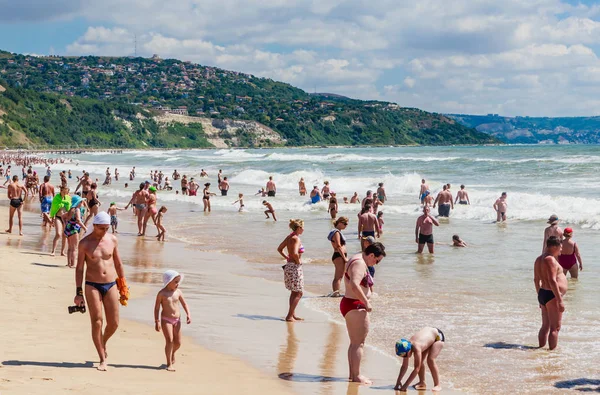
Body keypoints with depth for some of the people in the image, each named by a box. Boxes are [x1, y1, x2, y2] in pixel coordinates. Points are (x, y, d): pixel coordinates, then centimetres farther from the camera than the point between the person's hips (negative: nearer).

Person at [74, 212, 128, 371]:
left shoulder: (112, 240, 4)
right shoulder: (85, 243, -4)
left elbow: (118, 264, 13)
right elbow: (79, 268, -2)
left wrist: (123, 286, 14)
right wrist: (78, 292, -6)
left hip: (111, 285, 3)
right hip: (92, 286, -3)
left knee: (114, 323, 2)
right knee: (97, 322, -6)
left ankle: (103, 343, 33)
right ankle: (103, 359, 1)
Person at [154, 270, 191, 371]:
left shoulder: (178, 292, 2)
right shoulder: (162, 293, -10)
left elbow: (184, 304, 10)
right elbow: (157, 308, -7)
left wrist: (188, 314, -3)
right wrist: (157, 321, -11)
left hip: (177, 320, 4)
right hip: (166, 320, -4)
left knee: (178, 343, 7)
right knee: (169, 340, -15)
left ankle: (172, 352, 42)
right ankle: (169, 364, -7)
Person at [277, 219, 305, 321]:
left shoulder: (289, 237, 9)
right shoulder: (296, 238, -18)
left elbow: (279, 249, 19)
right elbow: (295, 253, -32)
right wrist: (298, 261, -15)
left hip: (289, 266, 9)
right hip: (295, 267, -9)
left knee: (294, 292, 19)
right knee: (298, 293, -1)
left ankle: (293, 314, 25)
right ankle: (289, 316, -3)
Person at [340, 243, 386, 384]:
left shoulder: (356, 260, 15)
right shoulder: (360, 264, -18)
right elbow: (354, 285, -33)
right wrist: (366, 302, -24)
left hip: (348, 304, 11)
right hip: (355, 306, -11)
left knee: (354, 343, 18)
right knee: (359, 343, -4)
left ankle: (352, 373, 25)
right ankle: (356, 375, 0)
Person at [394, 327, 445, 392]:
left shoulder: (416, 348, -40)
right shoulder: (406, 348, -19)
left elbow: (416, 369, -38)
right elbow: (404, 366, -8)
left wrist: (405, 385, -38)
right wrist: (398, 382, -12)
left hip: (438, 336, -7)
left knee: (430, 360, -21)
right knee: (420, 361, -2)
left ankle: (437, 385, -13)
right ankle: (422, 383, 11)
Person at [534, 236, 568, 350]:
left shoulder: (539, 259, 14)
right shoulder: (550, 259, -16)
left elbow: (536, 280, 20)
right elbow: (552, 281, -23)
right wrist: (560, 300, -21)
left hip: (542, 294, 10)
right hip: (552, 295, -10)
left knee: (545, 326, 16)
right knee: (555, 328, -5)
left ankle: (541, 348, 21)